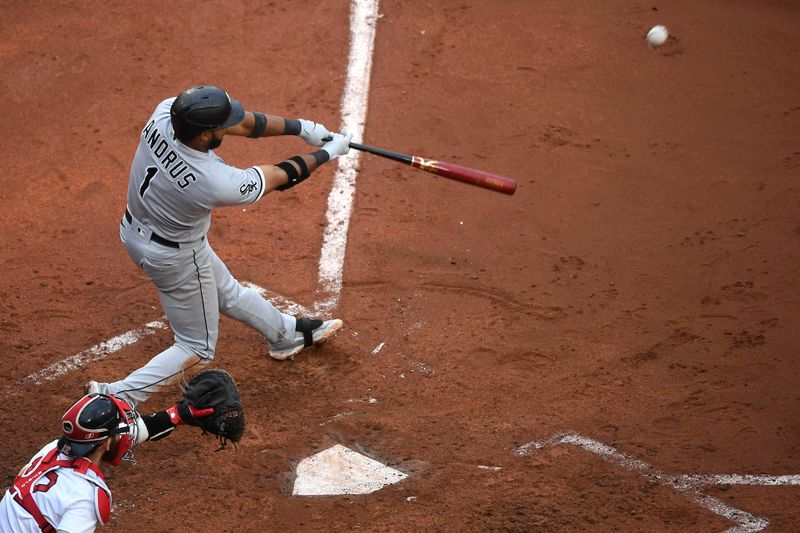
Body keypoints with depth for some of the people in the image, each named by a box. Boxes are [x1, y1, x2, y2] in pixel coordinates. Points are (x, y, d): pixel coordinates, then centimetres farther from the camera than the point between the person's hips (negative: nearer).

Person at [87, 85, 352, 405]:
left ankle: (288, 334, 52)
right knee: (196, 348, 13)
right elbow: (279, 176, -19)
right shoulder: (217, 184, -38)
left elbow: (242, 123, -13)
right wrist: (327, 153, -4)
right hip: (175, 257, -8)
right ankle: (116, 397, 4)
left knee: (226, 291, 30)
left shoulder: (165, 113, -26)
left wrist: (300, 127, -13)